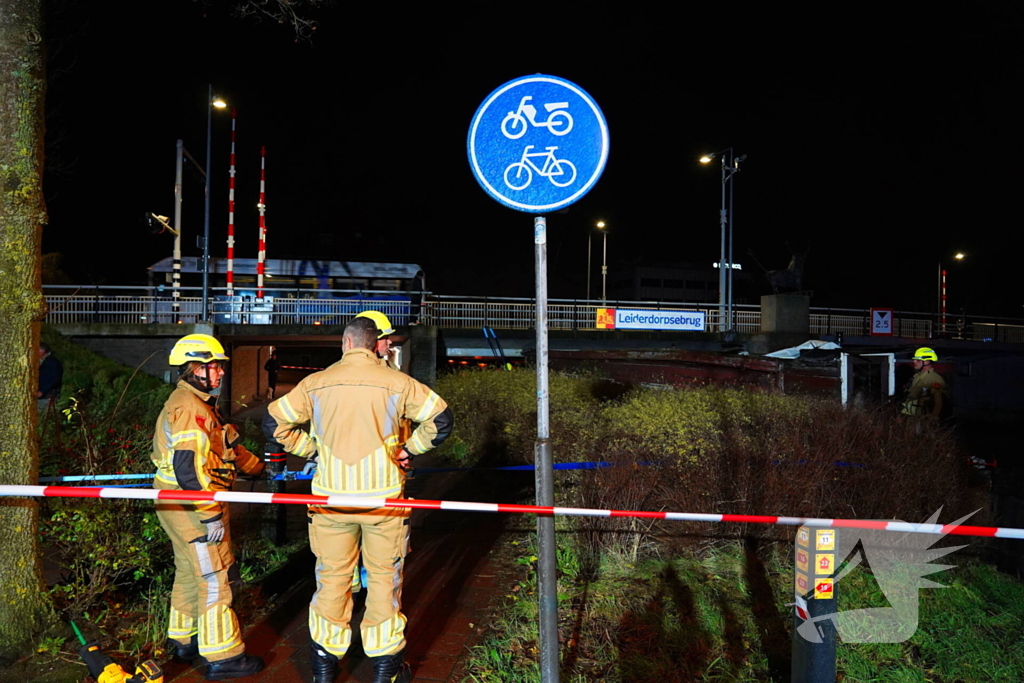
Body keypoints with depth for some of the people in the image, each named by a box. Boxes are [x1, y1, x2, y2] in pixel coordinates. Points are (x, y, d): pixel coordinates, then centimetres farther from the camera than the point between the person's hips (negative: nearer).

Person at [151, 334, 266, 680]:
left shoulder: (200, 403, 15)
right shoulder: (189, 408, -20)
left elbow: (226, 447, 26)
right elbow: (188, 468, -27)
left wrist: (259, 468, 34)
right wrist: (211, 515, -25)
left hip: (182, 505, 11)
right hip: (190, 506, -11)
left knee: (191, 572, 22)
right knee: (216, 578, -3)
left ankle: (184, 639, 37)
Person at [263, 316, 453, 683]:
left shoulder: (315, 384, -1)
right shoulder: (397, 383, -5)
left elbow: (274, 424, 3)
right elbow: (441, 419, -6)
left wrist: (313, 448, 11)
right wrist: (408, 449, 5)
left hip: (330, 499, 2)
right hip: (384, 499, -1)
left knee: (332, 579, 14)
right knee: (384, 578, 11)